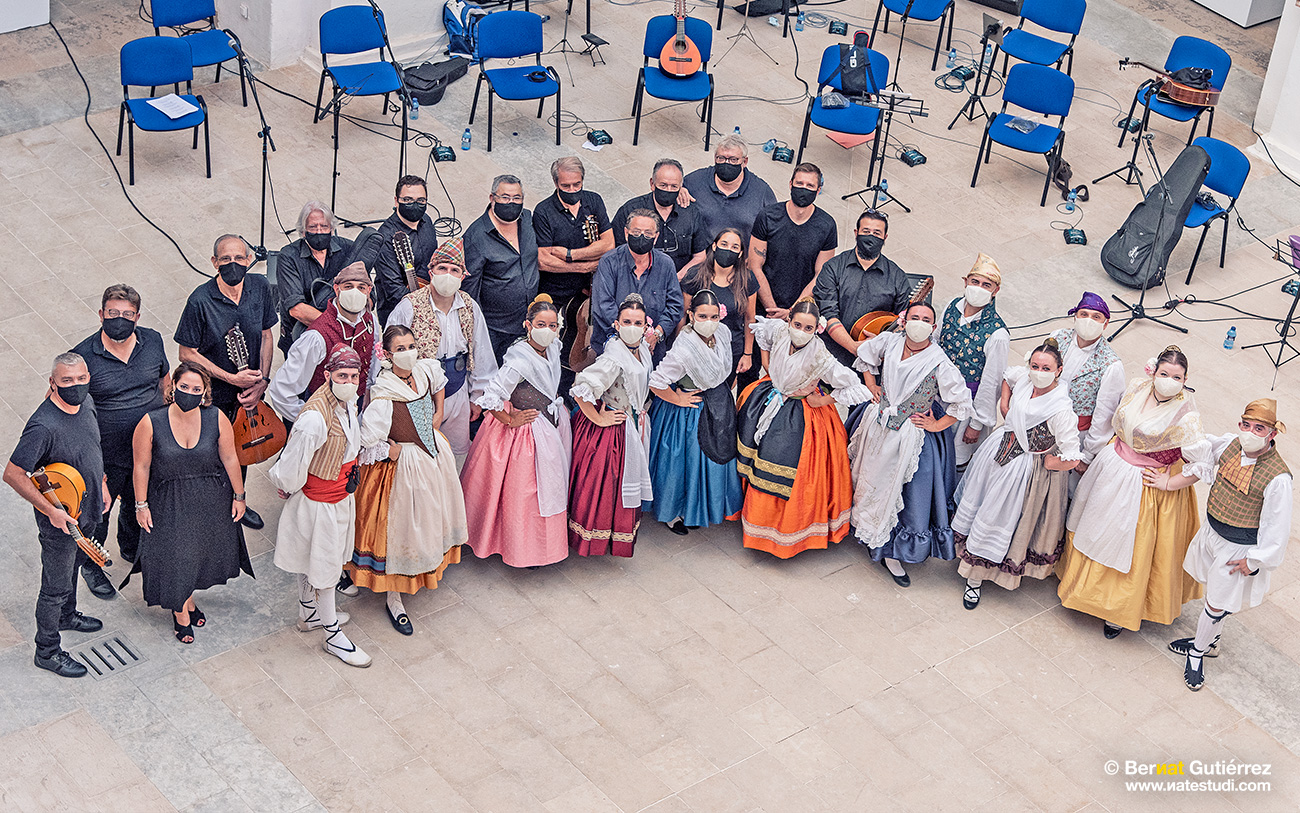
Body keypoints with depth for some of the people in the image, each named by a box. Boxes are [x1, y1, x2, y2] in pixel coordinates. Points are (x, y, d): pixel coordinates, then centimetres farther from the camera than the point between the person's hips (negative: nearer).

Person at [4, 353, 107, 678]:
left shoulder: (86, 402, -9)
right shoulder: (44, 426, -34)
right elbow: (13, 474, -29)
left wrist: (101, 484, 14)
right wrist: (51, 510, -28)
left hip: (87, 510, 8)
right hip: (60, 521, -8)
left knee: (73, 566, 31)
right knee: (56, 587, 9)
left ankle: (67, 616, 55)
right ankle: (47, 651, 27)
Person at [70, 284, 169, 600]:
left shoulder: (153, 342, -10)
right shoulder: (85, 355, -22)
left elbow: (164, 381, 9)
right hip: (106, 456, -4)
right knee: (97, 513, 16)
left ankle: (131, 548, 56)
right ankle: (90, 565, 43)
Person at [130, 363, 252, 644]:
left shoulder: (217, 419, -15)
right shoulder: (151, 423, -19)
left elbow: (229, 459, -3)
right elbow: (142, 466, -9)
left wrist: (239, 496, 4)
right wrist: (141, 505, -5)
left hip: (210, 501, 2)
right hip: (169, 502, -2)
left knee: (201, 551, 19)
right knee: (174, 556, 8)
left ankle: (187, 598, 48)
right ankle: (181, 609, 34)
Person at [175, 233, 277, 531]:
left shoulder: (260, 287, -11)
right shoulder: (201, 300, -24)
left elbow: (266, 335, 1)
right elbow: (187, 353, -16)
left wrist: (261, 381, -9)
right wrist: (231, 378, -20)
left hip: (249, 391, 5)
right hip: (213, 396, -4)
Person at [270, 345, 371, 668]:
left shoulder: (348, 402, -6)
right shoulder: (315, 416, -35)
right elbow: (294, 461, -25)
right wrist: (288, 487, -5)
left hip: (341, 494, 8)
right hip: (321, 501, -8)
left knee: (311, 558, 27)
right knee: (326, 566, 9)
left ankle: (309, 613, 47)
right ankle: (333, 636, 25)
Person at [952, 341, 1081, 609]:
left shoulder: (1061, 411, -32)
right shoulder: (1023, 378, -13)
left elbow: (1071, 459, -29)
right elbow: (1007, 376, 14)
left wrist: (1045, 462, -14)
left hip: (1025, 467, -7)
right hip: (1001, 448, 7)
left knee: (999, 518, 7)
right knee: (977, 502, 20)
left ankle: (975, 579, 26)